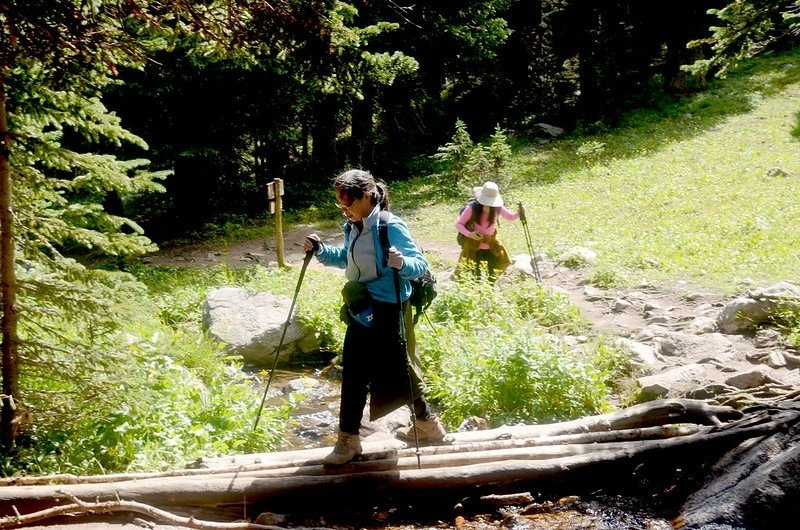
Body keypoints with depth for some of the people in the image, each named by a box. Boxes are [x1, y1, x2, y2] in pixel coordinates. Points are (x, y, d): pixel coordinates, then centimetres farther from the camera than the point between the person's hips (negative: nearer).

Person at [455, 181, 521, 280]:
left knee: (491, 279, 10)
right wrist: (470, 234, -27)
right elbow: (458, 224, -9)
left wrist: (519, 214, -13)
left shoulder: (497, 208, -5)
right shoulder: (472, 208, -15)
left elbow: (511, 217, 11)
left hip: (490, 249, 4)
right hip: (474, 249, -4)